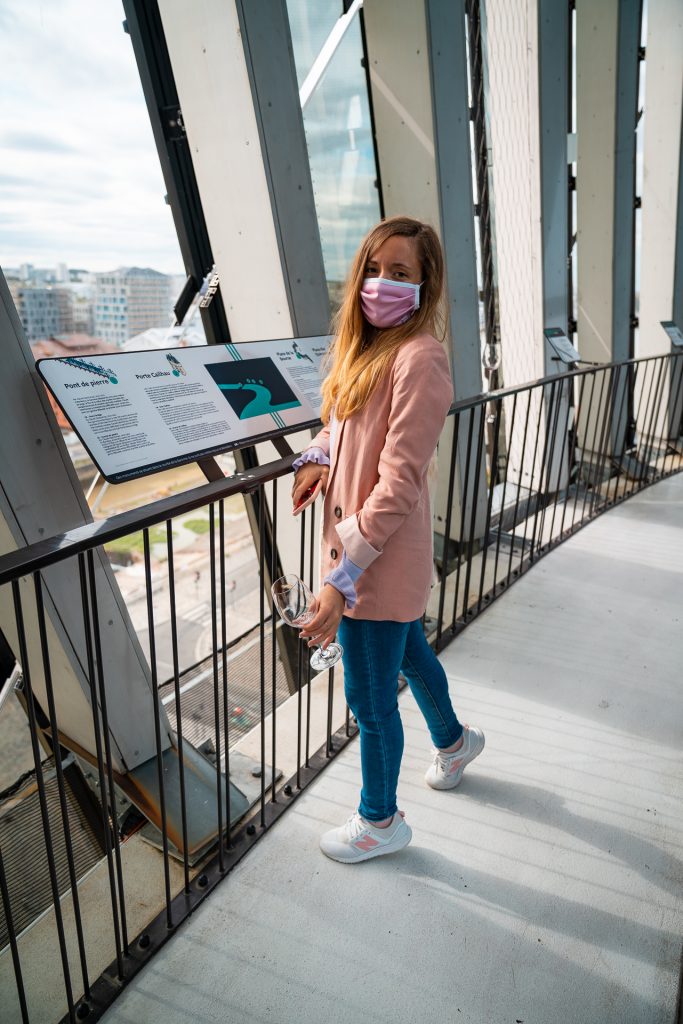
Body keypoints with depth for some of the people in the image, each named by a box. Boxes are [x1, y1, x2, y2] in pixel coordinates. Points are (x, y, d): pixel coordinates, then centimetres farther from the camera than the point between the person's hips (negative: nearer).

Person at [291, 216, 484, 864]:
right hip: (358, 546, 9)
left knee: (370, 698, 8)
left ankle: (380, 821, 36)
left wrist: (342, 577, -26)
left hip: (383, 561, -9)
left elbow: (398, 484, -25)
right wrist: (316, 458, -1)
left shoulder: (418, 358, -21)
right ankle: (454, 739, 58)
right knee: (408, 653, 29)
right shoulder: (364, 346, 8)